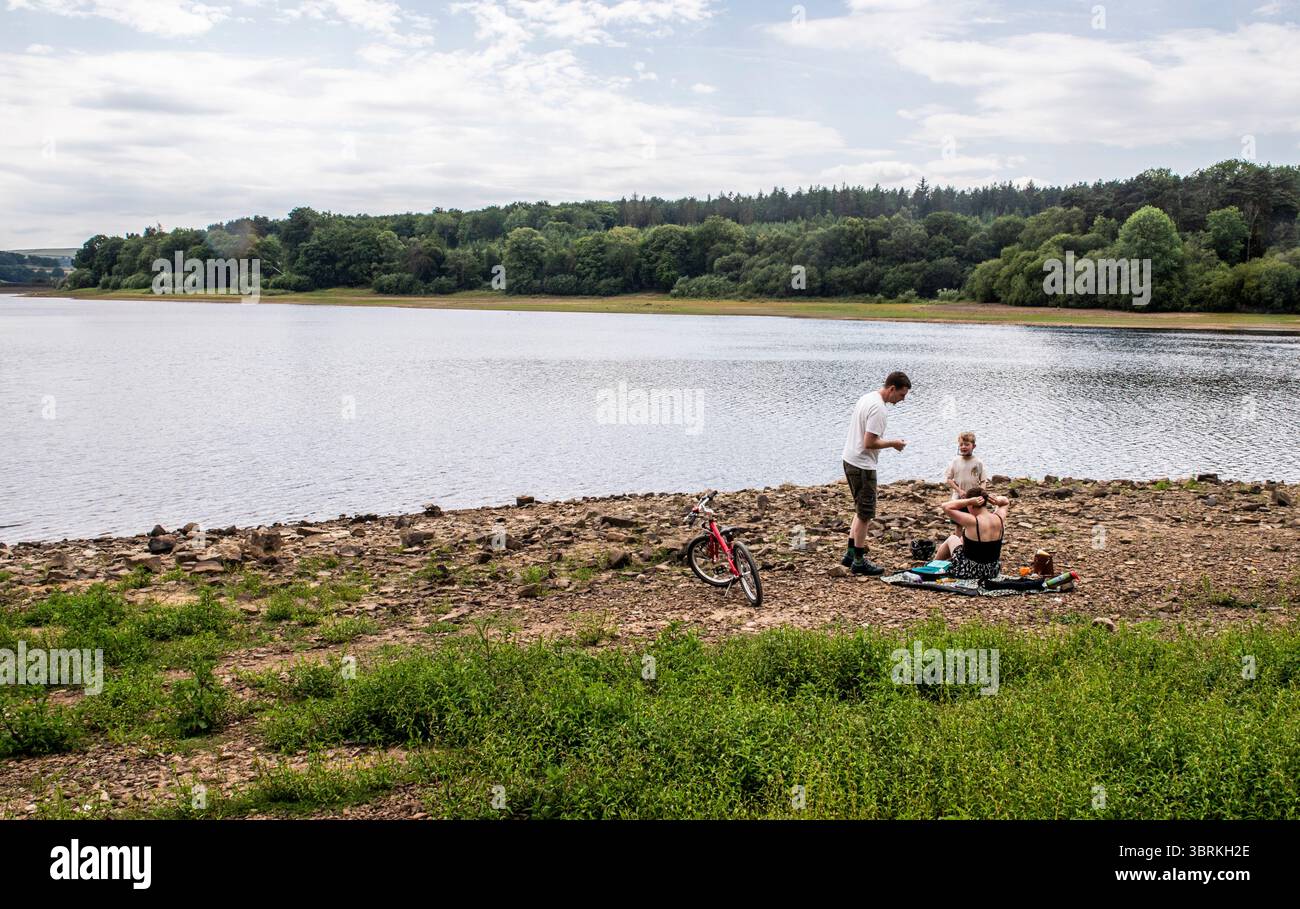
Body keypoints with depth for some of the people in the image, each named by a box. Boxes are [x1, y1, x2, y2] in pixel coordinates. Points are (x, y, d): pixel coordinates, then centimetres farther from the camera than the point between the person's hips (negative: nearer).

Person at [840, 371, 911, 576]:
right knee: (865, 513, 0)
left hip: (850, 460, 10)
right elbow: (869, 443, -24)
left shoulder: (867, 397, 11)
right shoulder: (878, 408, -21)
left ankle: (851, 554, 24)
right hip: (862, 466, -10)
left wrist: (889, 442, 14)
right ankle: (859, 561, 7)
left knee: (861, 510, 20)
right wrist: (893, 443, -10)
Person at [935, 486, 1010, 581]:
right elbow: (1006, 502, 14)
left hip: (970, 572, -5)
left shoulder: (972, 522, -27)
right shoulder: (1000, 518, -9)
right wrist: (997, 500, -8)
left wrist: (970, 501, -26)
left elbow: (946, 507, -22)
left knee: (952, 539, 24)